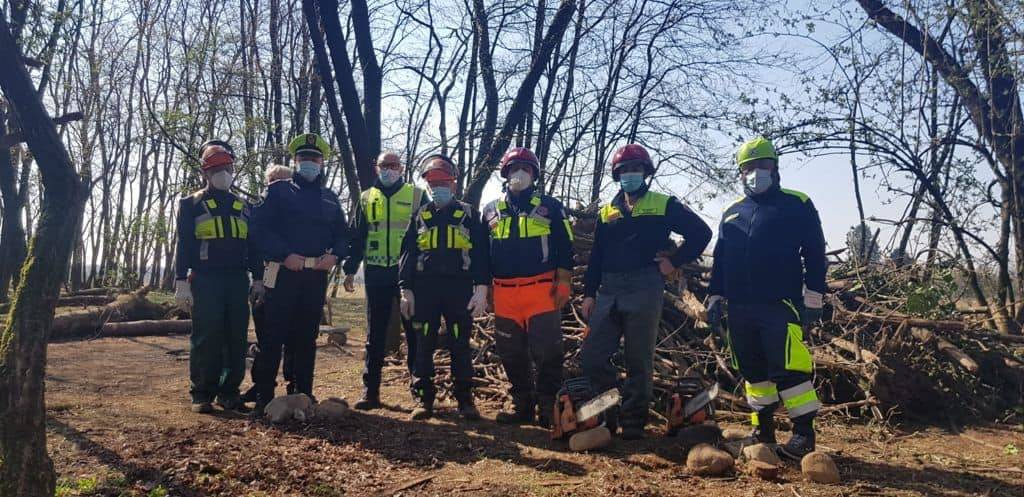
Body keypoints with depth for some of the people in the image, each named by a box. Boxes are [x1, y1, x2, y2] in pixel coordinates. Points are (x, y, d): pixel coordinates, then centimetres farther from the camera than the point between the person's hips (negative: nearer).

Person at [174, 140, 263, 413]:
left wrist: (258, 279, 9)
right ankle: (202, 395, 4)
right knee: (206, 339, -5)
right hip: (205, 281, -4)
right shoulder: (191, 204, 6)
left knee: (236, 339, 3)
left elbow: (253, 246, 17)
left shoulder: (243, 206, 16)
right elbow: (184, 245, 0)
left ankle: (229, 392, 13)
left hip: (238, 280, 4)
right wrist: (181, 283, -7)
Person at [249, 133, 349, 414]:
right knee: (275, 335, -2)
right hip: (284, 272, -4)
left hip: (316, 275, 4)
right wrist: (285, 254, -17)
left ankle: (304, 394, 17)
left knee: (307, 336, 9)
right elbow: (261, 228, -5)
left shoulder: (330, 199, 17)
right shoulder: (278, 191, 5)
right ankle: (264, 396, 5)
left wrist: (334, 255, -6)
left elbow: (342, 234, 15)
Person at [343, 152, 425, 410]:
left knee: (414, 331, 3)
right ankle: (371, 391, 11)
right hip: (376, 273, 2)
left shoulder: (416, 195, 5)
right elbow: (356, 236, 13)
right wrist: (350, 270, 6)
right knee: (375, 333, 5)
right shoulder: (366, 198, 13)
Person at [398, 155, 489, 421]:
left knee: (460, 346, 3)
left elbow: (481, 253, 1)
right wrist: (406, 290, 1)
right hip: (425, 289, 2)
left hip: (459, 289, -1)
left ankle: (465, 400, 11)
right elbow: (408, 254, 9)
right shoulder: (420, 217, 11)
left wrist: (481, 289, -8)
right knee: (424, 346, 3)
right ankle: (423, 398, 12)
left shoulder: (468, 215, 6)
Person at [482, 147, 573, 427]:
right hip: (505, 294, 4)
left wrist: (563, 285, -5)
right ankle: (522, 406, 22)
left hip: (541, 290, -3)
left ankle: (549, 409, 5)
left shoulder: (550, 208, 5)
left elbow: (565, 249, 3)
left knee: (547, 352, -5)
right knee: (512, 354, 10)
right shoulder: (491, 211, 15)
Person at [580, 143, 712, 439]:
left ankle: (633, 422, 8)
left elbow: (701, 232, 4)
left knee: (639, 360, 0)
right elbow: (596, 256, 16)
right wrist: (589, 293, 9)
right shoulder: (607, 213, 18)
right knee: (593, 356, -1)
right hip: (609, 290, 4)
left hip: (645, 290, -4)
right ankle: (607, 415, 14)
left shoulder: (663, 205, 6)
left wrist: (675, 262, -2)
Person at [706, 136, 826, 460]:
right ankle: (763, 428, 20)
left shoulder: (797, 205, 3)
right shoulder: (732, 212, 17)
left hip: (781, 306, -5)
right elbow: (720, 259, 19)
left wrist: (813, 298, -6)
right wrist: (715, 297, 12)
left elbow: (815, 254, 0)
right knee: (753, 369, 10)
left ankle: (804, 432, 1)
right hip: (740, 309, 5)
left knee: (789, 368, -9)